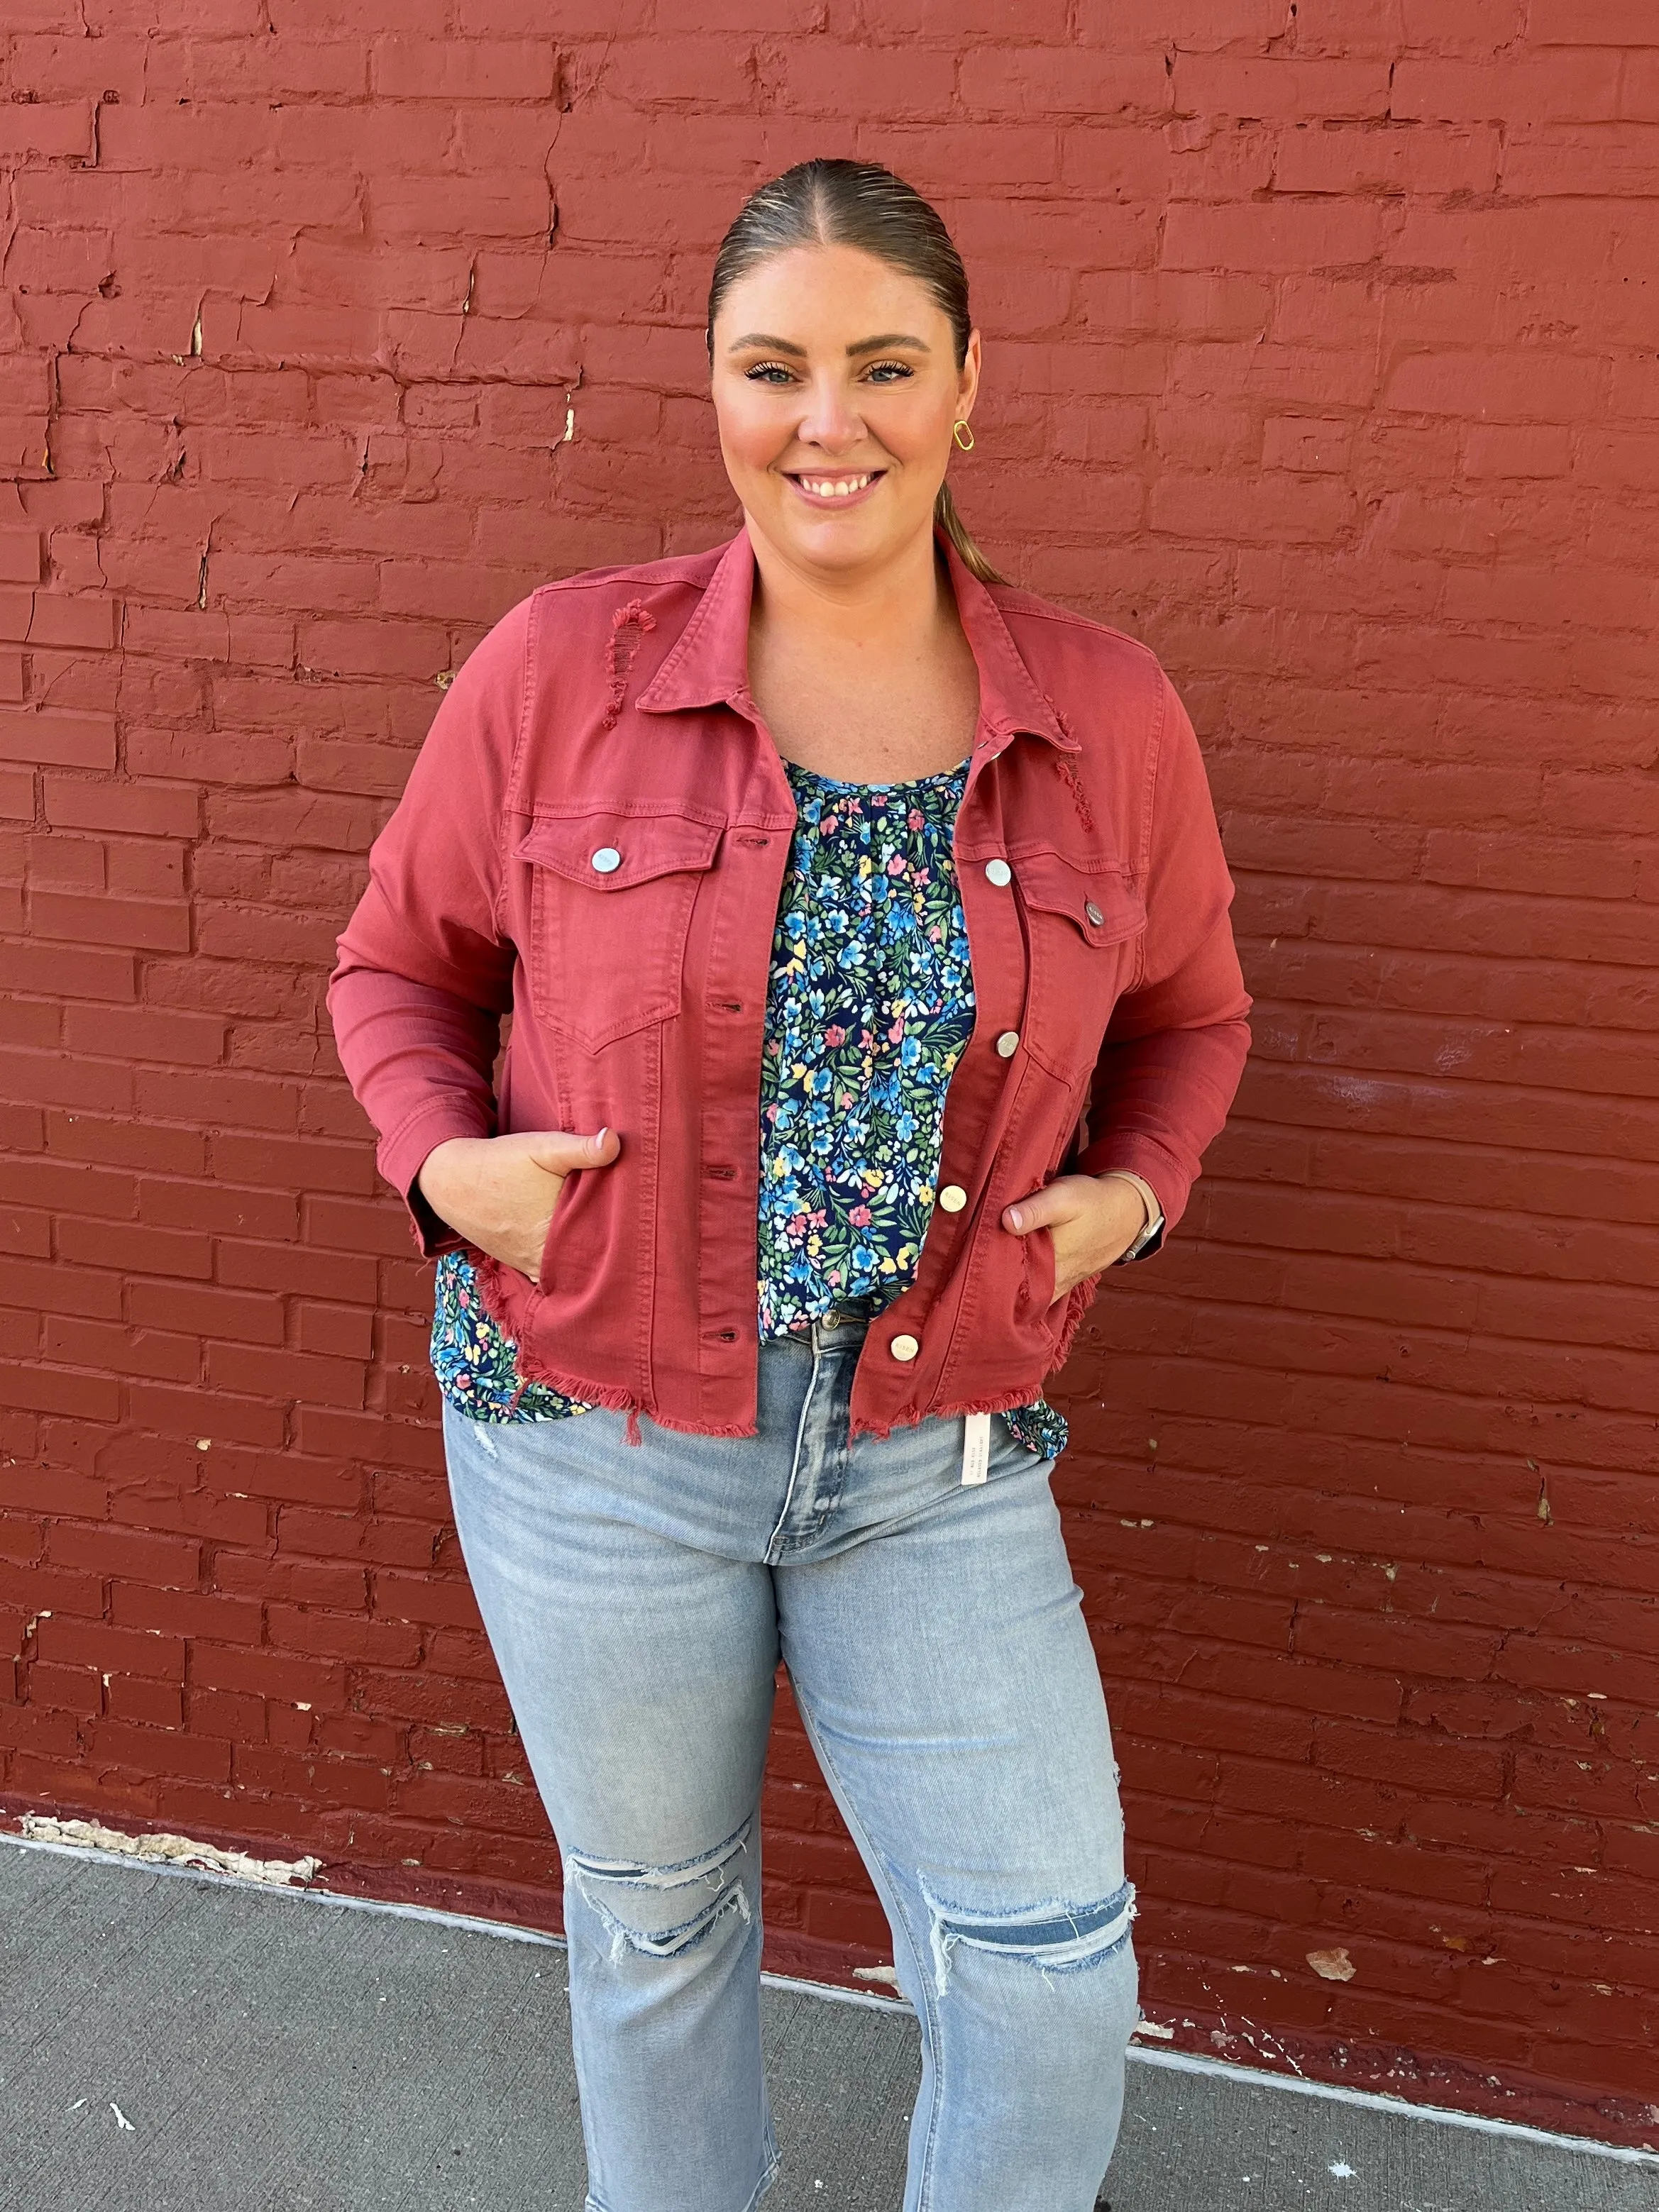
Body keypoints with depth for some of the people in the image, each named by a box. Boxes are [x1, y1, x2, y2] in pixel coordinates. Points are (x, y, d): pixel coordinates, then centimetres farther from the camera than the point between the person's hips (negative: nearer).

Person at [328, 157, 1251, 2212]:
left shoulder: (1110, 715, -4)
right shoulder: (557, 670, -8)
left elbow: (1187, 1014, 13)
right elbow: (399, 965, 5)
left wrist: (1129, 1190, -5)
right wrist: (443, 1158, -13)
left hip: (935, 1455, 1)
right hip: (594, 1427, 0)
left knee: (1051, 1953, 7)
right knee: (652, 1917, 20)